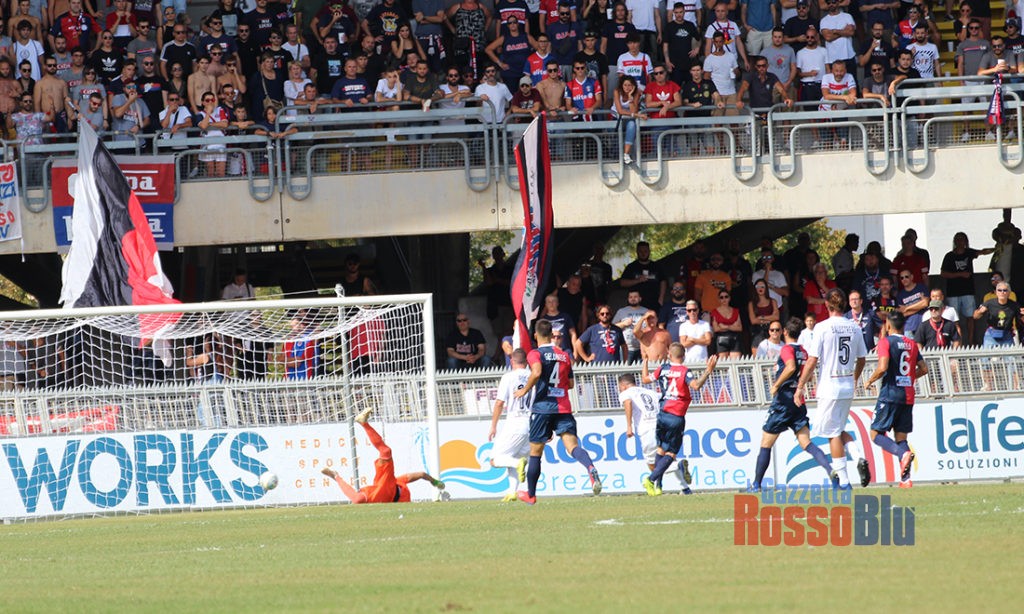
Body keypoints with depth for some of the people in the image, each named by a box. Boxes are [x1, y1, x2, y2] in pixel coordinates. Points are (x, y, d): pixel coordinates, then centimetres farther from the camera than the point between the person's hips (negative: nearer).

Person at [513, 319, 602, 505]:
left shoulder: (535, 354, -3)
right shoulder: (564, 355, 13)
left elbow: (536, 372, -23)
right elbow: (571, 384, 18)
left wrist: (524, 390, -9)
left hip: (542, 407, -3)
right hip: (563, 408, 3)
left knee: (535, 451, 10)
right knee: (572, 445, -10)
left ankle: (530, 494, 20)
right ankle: (591, 468, -42)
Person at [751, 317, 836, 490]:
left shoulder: (787, 349, -9)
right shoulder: (803, 351, 12)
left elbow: (791, 367, -27)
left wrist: (776, 385, -19)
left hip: (783, 400, -6)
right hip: (799, 403, 6)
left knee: (766, 445, 6)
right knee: (806, 444, -2)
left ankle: (756, 484, 10)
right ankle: (831, 469, -24)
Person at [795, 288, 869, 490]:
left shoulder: (823, 328, -11)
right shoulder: (854, 328, 4)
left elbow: (812, 361, -12)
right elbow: (861, 360, 14)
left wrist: (800, 387, -5)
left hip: (830, 387, -5)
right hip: (848, 387, 5)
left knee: (833, 433, 1)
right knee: (839, 430, 20)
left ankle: (843, 480, 0)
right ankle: (860, 459, -3)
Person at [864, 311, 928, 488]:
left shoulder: (886, 342, -6)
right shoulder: (912, 344, 12)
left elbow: (882, 368, -18)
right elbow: (923, 369, 15)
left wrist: (870, 381, -1)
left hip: (890, 394, -6)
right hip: (908, 396, 6)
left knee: (876, 434, 0)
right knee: (901, 436, 9)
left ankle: (903, 453, -27)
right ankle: (905, 478, -4)